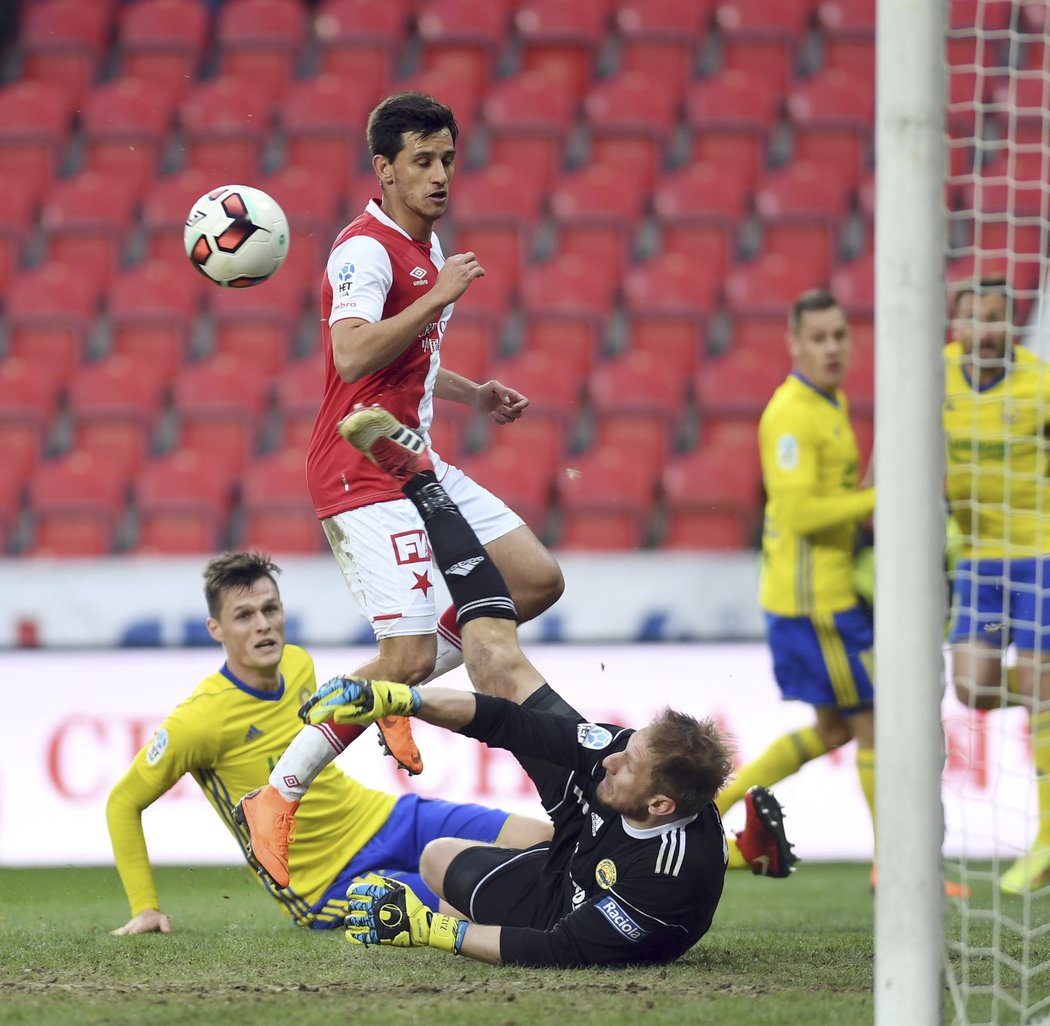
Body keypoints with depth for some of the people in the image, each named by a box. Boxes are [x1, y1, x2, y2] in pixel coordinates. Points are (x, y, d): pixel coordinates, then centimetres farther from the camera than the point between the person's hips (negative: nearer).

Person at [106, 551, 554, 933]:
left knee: (543, 841, -9)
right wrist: (146, 908, -9)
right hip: (330, 890, -7)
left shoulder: (298, 664, 1)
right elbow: (123, 803, -9)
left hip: (388, 818, 7)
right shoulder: (201, 719, -20)